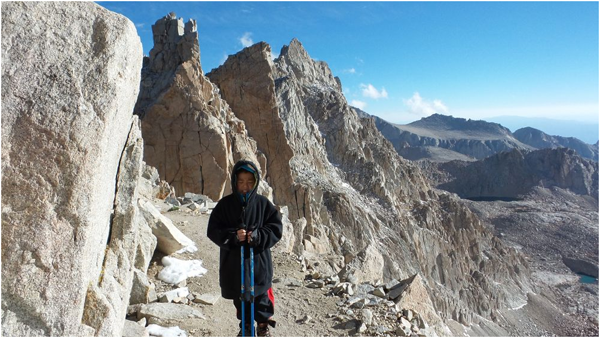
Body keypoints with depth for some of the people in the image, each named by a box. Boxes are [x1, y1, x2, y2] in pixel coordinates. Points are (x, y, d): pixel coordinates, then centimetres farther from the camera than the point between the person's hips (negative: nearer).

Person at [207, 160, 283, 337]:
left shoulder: (263, 203, -8)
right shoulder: (225, 204, -6)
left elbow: (276, 227, -5)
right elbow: (213, 230, -5)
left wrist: (258, 236, -22)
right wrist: (233, 236, -23)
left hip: (259, 259, -1)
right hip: (234, 260, 1)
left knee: (262, 295, 11)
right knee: (240, 295, 17)